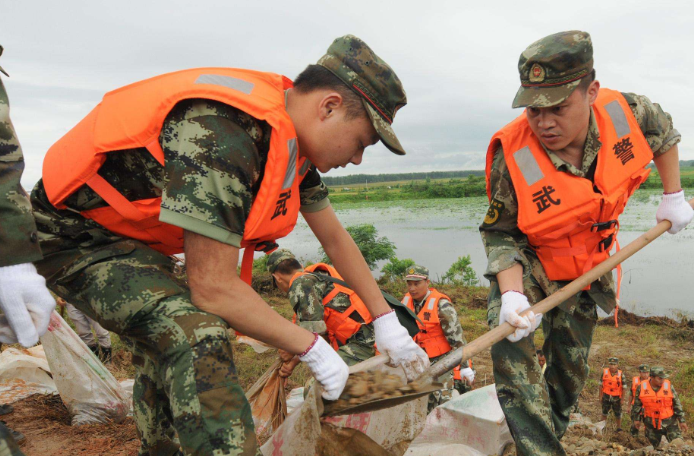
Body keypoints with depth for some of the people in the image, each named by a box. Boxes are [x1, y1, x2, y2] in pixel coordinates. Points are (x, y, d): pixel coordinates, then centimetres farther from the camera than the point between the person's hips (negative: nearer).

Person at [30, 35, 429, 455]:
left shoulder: (290, 137, -5)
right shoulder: (223, 132, -35)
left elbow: (334, 237, 5)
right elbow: (213, 288, -33)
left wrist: (386, 320, 8)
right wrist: (313, 349, -21)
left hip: (137, 240, 9)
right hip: (74, 237, -9)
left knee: (167, 353, 22)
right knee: (199, 336, -29)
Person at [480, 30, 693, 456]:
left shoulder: (625, 112, -22)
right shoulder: (513, 154, -32)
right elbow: (500, 233, -21)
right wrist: (512, 294, -34)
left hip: (587, 268, 3)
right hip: (527, 262, -3)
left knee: (570, 367, 15)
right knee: (510, 346, -27)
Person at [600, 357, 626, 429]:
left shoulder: (620, 374, -12)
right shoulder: (604, 372, -7)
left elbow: (624, 387, -6)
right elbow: (601, 385, 1)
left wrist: (622, 399, -5)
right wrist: (601, 396, 2)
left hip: (616, 397, -2)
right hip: (606, 396, 2)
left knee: (618, 414, 12)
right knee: (604, 412, 15)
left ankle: (619, 428, 30)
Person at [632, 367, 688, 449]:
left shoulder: (669, 386, -11)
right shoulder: (642, 387, -9)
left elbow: (677, 404, -2)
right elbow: (637, 404, 2)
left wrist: (682, 421, -1)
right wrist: (636, 419, 7)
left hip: (669, 422, -1)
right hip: (651, 423, 1)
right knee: (655, 447, 14)